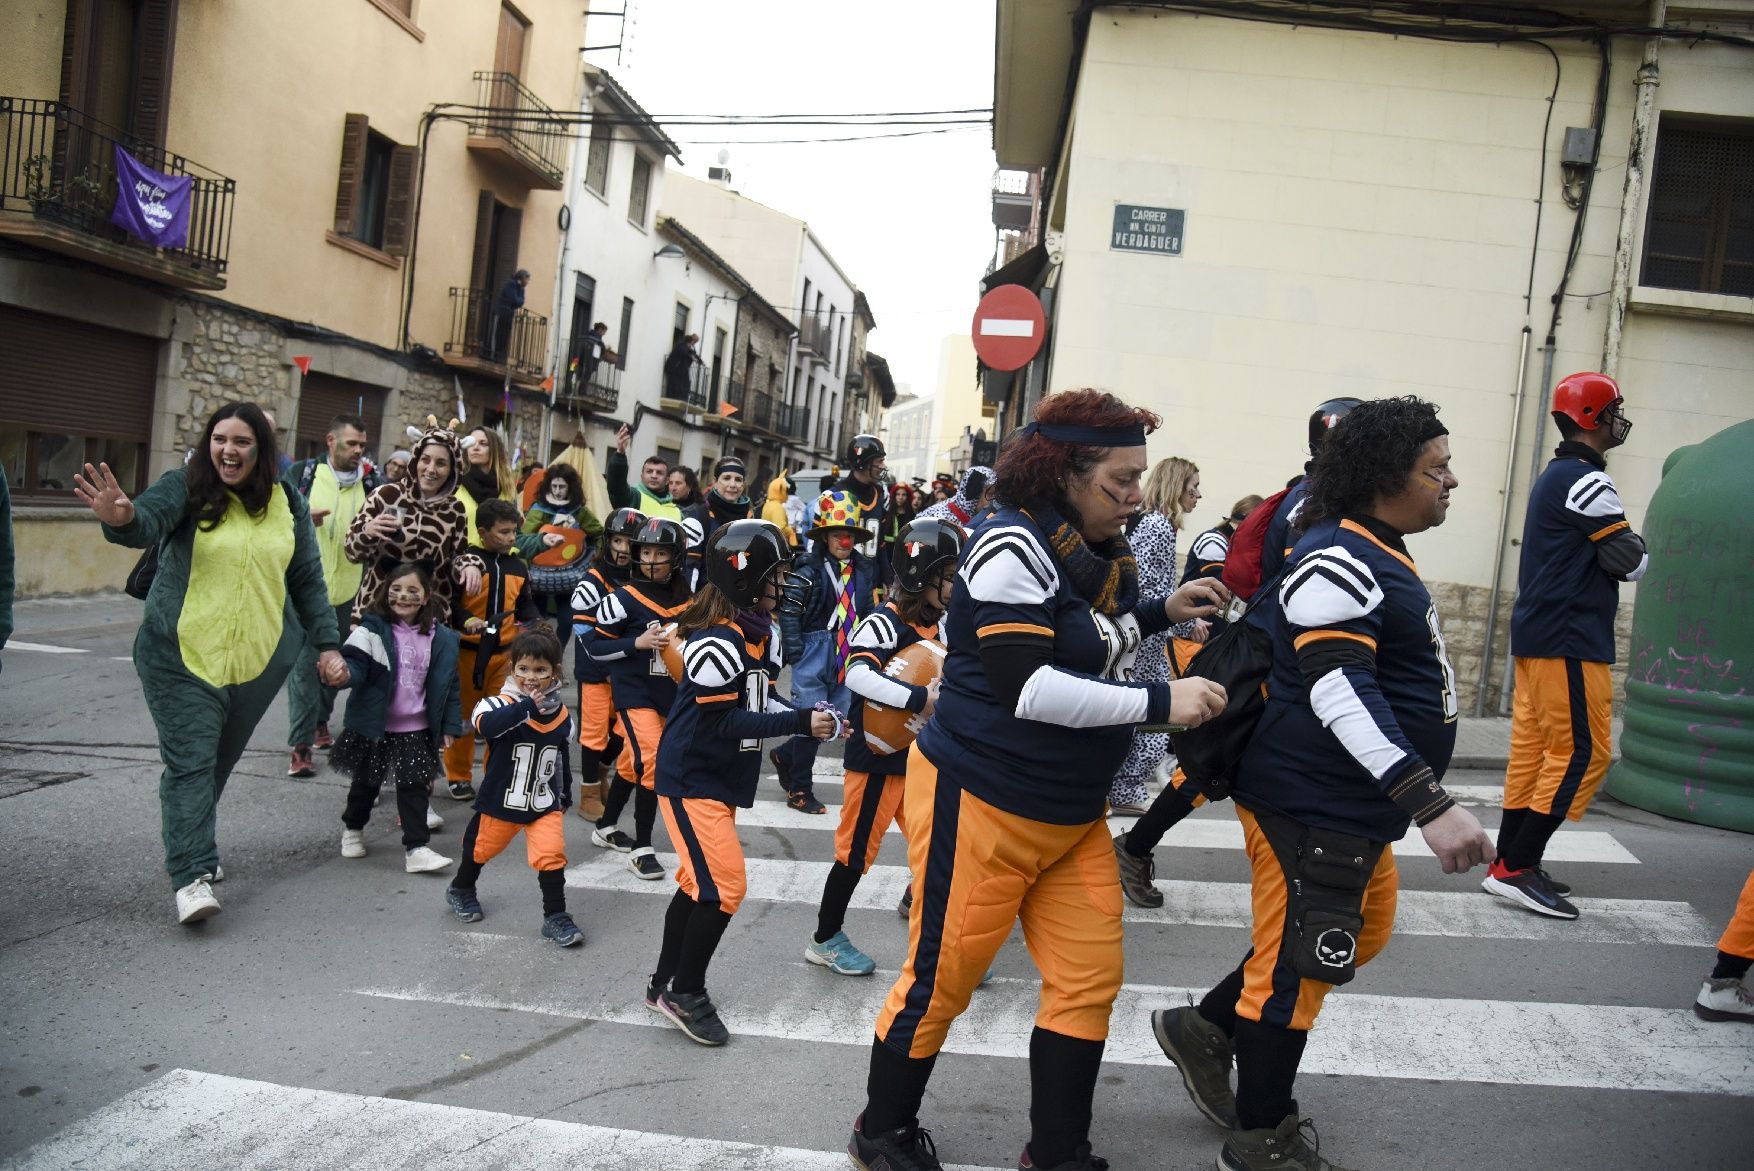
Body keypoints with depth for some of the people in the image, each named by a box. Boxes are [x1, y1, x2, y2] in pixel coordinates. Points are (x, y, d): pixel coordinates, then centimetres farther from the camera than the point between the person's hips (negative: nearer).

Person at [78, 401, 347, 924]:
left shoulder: (288, 505, 6)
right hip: (182, 656, -3)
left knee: (221, 759, 12)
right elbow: (151, 520, -24)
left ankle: (193, 843, 32)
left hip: (260, 660, 3)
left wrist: (328, 645, 7)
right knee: (191, 761, -9)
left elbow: (308, 581, 11)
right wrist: (122, 519, -48)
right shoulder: (185, 486, -4)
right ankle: (191, 874, -8)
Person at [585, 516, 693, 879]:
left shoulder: (686, 600, 4)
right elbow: (594, 647, -9)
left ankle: (606, 829, 35)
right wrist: (637, 643, -20)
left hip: (670, 695, 5)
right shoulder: (625, 599, -11)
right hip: (634, 693, -5)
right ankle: (641, 848, -4)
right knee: (652, 763, -15)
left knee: (631, 765, 17)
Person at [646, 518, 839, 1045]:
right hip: (692, 779, -10)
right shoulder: (716, 641, -24)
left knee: (700, 883, 17)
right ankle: (685, 993, 10)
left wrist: (807, 716, -7)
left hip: (724, 778, 10)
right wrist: (799, 723, -25)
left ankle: (665, 984, 31)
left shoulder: (760, 631, 6)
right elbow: (723, 722, -25)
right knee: (724, 884, -8)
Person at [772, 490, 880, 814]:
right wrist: (796, 654, -14)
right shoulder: (809, 569, -10)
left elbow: (869, 610, 14)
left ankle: (784, 756, 35)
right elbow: (788, 612, -11)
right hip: (815, 651, -6)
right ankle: (799, 790, 15)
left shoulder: (864, 569, 7)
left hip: (849, 655, 6)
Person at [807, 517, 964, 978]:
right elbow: (857, 675, -36)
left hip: (923, 758, 8)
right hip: (879, 757, -8)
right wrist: (920, 699, -39)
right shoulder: (885, 621, -19)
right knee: (856, 852, 7)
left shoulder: (941, 624, 6)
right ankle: (825, 940, 25)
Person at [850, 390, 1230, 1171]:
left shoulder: (1099, 550, 7)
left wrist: (1159, 612, 9)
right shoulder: (1015, 544, -20)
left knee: (1089, 979, 8)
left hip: (1073, 811, 8)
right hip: (981, 802, -8)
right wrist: (1160, 702, -25)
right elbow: (1023, 686, -28)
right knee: (941, 980, 7)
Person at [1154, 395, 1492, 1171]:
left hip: (1358, 803, 11)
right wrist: (1430, 803, -36)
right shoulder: (1339, 561, -21)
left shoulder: (1379, 555, 12)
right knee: (1298, 966, 3)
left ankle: (1205, 1028, 34)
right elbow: (1340, 691, -31)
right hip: (1313, 803, -11)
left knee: (1362, 933, 24)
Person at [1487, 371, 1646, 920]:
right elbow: (1630, 564, -12)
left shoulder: (1554, 478, 17)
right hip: (1568, 641, -10)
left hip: (1536, 635, 10)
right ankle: (1517, 869, -4)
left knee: (1533, 747, 10)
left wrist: (1620, 546, 4)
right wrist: (1637, 546, 9)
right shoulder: (1587, 480, -14)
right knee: (1583, 751, -5)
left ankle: (1509, 864, 15)